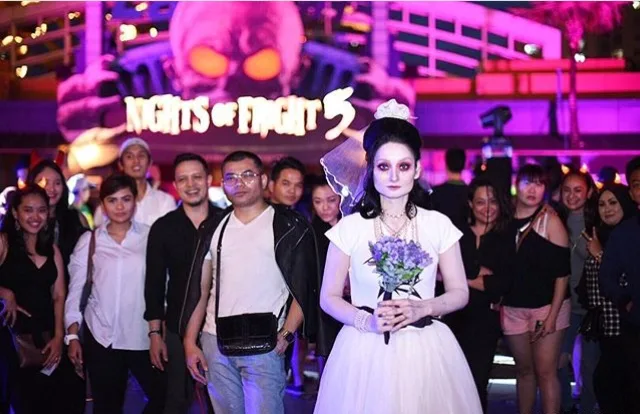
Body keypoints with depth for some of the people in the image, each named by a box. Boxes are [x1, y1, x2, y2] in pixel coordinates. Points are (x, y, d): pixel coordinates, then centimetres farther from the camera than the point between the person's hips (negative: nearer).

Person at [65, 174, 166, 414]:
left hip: (143, 335, 0)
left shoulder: (150, 236, 1)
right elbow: (75, 290, 5)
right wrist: (72, 336, 0)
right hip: (102, 337, 0)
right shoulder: (89, 240, 3)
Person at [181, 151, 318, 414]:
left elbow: (303, 289, -3)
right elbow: (199, 289, 12)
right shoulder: (214, 228, 12)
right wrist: (190, 343, 6)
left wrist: (286, 336, -12)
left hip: (264, 345, -4)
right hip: (216, 343, 4)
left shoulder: (290, 227, -1)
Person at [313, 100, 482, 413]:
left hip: (426, 351, 1)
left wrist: (421, 309, -12)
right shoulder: (349, 228, -2)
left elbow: (460, 293, 6)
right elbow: (329, 297, 3)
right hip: (365, 352, -1)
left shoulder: (438, 225, 1)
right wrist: (365, 320, -15)